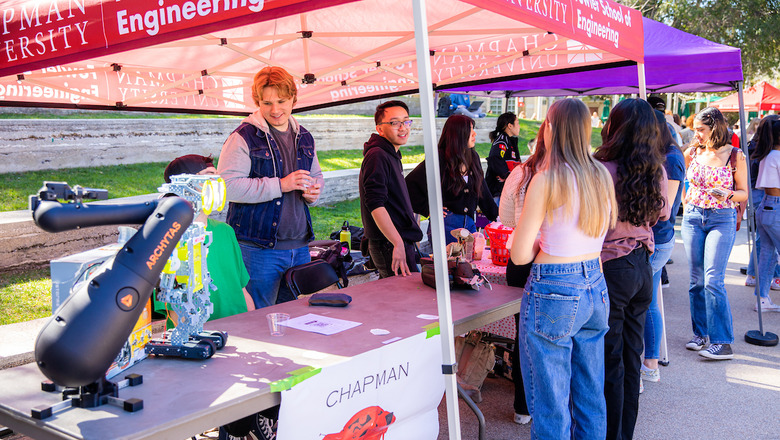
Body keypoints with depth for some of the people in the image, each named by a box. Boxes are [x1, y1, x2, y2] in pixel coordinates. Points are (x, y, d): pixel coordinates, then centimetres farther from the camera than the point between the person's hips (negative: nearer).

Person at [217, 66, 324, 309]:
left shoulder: (304, 138, 13)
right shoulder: (244, 137, -8)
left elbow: (316, 176, 29)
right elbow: (227, 186, -19)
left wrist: (313, 191, 4)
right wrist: (281, 185, -21)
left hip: (299, 247, 6)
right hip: (258, 247, -6)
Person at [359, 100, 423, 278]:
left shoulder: (392, 156, 18)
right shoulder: (377, 156, -14)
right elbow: (375, 205, -23)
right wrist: (398, 244, -28)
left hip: (400, 242, 10)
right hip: (389, 244, -10)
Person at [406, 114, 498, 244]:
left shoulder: (473, 157, 9)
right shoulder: (440, 160, -11)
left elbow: (483, 191, 16)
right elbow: (409, 184, -12)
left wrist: (496, 216, 12)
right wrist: (428, 209, -11)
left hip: (469, 223, 6)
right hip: (446, 223, -6)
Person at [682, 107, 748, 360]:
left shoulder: (735, 157, -5)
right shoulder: (693, 153, 4)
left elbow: (744, 193, 0)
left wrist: (727, 193, -19)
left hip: (722, 219, -4)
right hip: (693, 217, 4)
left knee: (713, 280, -11)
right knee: (696, 279, 7)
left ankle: (723, 342, -6)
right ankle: (700, 333, 19)